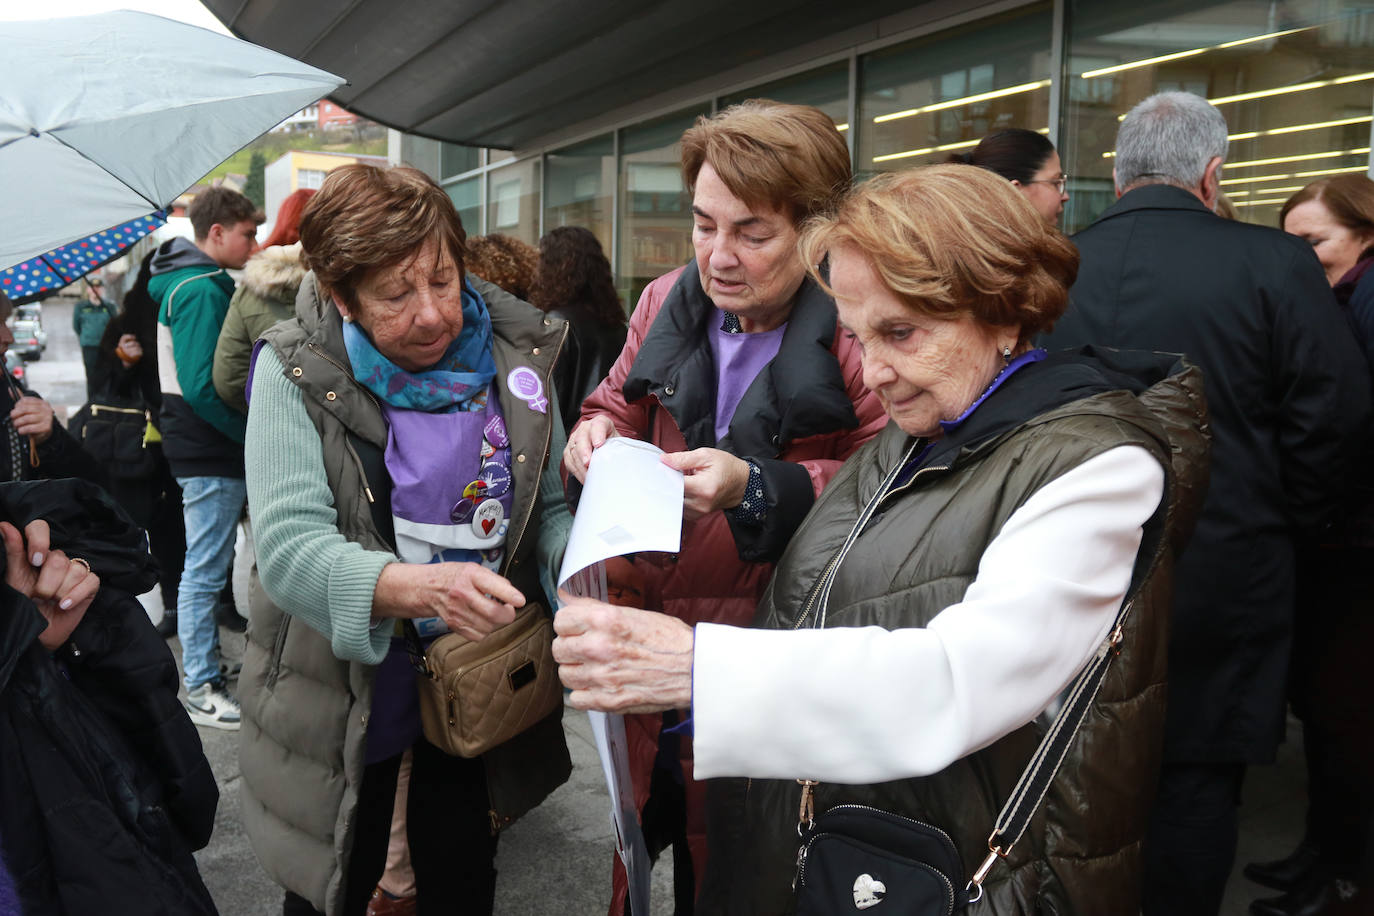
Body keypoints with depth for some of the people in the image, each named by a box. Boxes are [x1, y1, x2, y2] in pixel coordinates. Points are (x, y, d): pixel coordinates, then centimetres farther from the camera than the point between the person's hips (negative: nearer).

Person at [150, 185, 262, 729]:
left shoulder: (205, 285, 14)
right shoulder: (202, 291, -16)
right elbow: (202, 387, -25)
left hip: (214, 451, 10)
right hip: (210, 454, -10)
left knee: (207, 565, 18)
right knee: (205, 571, -2)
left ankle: (207, 664, 31)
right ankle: (202, 690, 7)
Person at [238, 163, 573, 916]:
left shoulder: (511, 354, -7)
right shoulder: (297, 373, -16)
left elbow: (549, 506, -1)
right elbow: (288, 548, -25)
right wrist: (417, 587, -42)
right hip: (347, 684, -2)